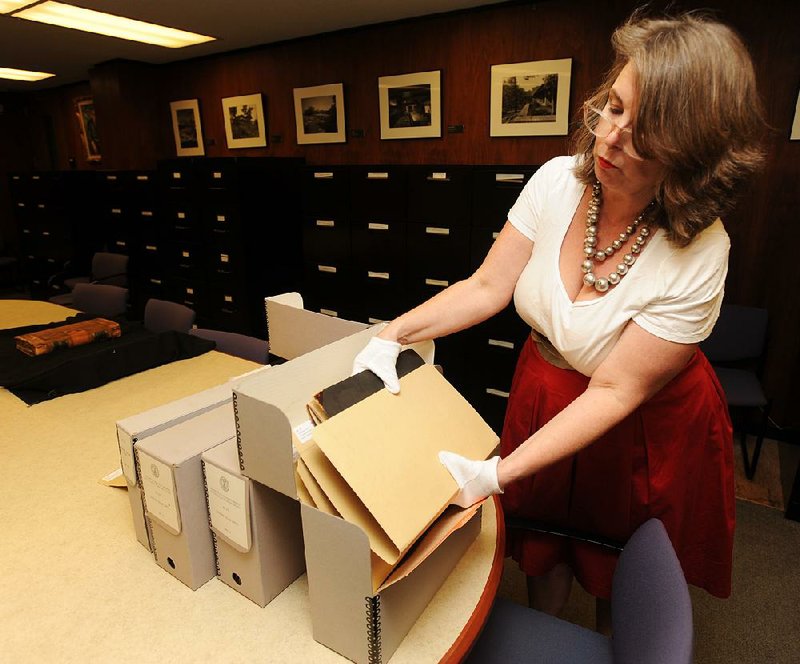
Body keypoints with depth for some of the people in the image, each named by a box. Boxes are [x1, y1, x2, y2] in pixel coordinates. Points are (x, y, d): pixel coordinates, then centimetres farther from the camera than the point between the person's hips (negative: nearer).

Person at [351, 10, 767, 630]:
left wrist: (498, 474, -31)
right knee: (543, 541, 23)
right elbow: (487, 287, -13)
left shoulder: (699, 256, -28)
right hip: (544, 388, 4)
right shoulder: (558, 181, -17)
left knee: (622, 573, 21)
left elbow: (615, 391, -26)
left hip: (644, 427, -3)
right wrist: (394, 334, -25)